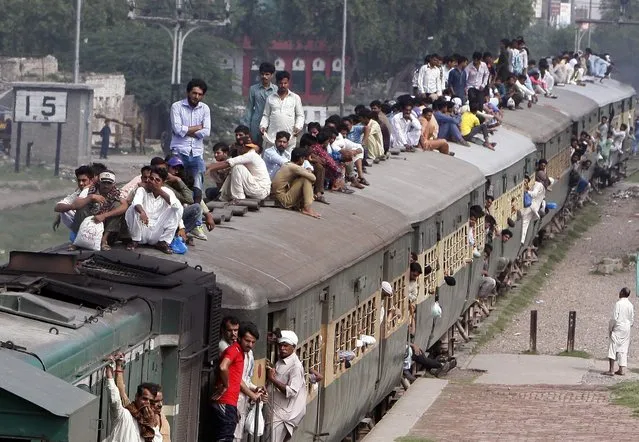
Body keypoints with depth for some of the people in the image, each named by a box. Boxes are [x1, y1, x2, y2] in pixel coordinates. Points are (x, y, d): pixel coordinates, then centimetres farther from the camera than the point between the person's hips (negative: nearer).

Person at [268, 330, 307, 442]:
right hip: (275, 410, 9)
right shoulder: (280, 361, 10)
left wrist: (273, 379, -21)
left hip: (283, 413, -9)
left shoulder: (296, 366, -16)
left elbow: (291, 392, -22)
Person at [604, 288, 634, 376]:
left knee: (613, 348, -5)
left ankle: (611, 370, -11)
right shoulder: (630, 305, 6)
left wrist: (610, 328, -6)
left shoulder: (619, 303, -12)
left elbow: (614, 318, -15)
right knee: (623, 349, 10)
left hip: (618, 329, -6)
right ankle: (621, 369, 8)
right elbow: (632, 319, 11)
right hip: (627, 329, 6)